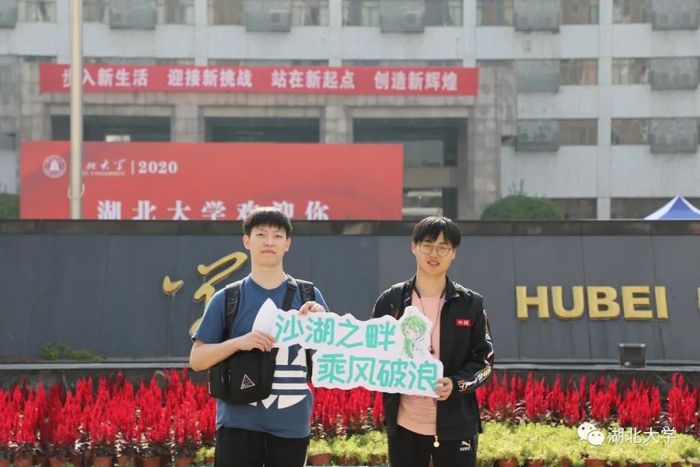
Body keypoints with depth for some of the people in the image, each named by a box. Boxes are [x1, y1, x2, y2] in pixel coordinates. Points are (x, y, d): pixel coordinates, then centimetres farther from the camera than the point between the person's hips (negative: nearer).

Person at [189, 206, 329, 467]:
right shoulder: (227, 299, 2)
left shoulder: (308, 297, 6)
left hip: (291, 424, 2)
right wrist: (238, 342, -15)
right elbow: (196, 361, 1)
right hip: (238, 423, -1)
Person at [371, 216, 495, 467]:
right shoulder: (391, 301, 3)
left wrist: (456, 384, -15)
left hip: (455, 425, -1)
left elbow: (485, 359, 3)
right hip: (404, 424, 1)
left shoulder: (470, 303, 2)